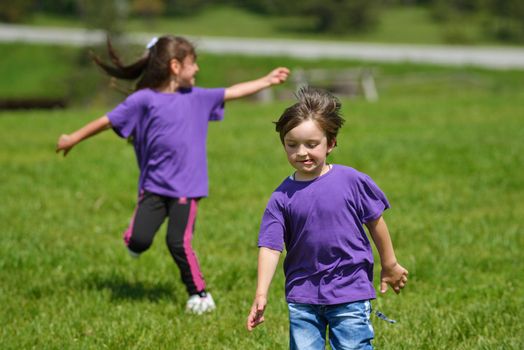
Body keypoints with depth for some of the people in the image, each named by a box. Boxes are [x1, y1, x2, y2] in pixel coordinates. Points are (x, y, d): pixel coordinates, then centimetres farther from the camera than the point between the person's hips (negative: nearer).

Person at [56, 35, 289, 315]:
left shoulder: (196, 98, 7)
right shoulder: (144, 100, -6)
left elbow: (233, 92, 15)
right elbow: (108, 121, -1)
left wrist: (267, 80, 15)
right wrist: (74, 138, 4)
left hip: (185, 188, 1)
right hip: (154, 185, -1)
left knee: (179, 243, -11)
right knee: (140, 240, -14)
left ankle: (199, 294, 7)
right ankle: (133, 236, 24)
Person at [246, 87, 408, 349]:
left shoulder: (352, 182, -7)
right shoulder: (282, 197, -4)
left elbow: (375, 222, 5)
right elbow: (270, 246, -6)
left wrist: (390, 266, 15)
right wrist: (261, 294, -15)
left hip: (350, 292, -2)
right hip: (302, 297, 2)